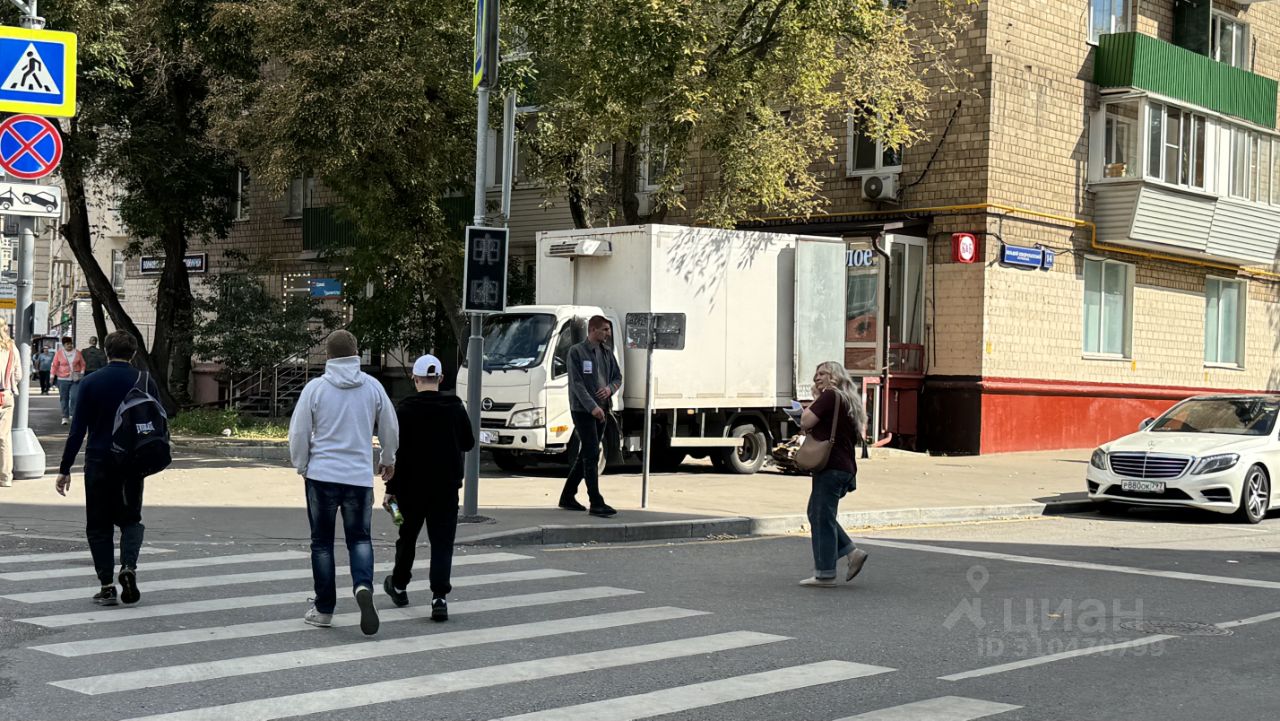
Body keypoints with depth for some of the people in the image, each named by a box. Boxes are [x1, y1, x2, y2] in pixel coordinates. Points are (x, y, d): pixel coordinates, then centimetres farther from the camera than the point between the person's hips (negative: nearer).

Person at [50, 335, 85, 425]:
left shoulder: (77, 353, 7)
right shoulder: (59, 354, 3)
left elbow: (82, 364, 12)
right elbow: (55, 365, 4)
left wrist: (82, 373, 0)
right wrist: (52, 376, -4)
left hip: (75, 379, 0)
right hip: (63, 379, 0)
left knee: (74, 397, -12)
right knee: (64, 398, 3)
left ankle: (73, 414, -1)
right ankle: (65, 417, 10)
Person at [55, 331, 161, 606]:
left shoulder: (91, 383, -3)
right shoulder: (145, 382, 1)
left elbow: (78, 429, -5)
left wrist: (65, 469, -1)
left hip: (99, 462, -1)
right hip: (134, 463, 1)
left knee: (99, 524, 9)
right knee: (131, 519, 16)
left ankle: (107, 586, 4)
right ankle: (129, 566, -9)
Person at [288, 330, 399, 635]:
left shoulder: (316, 387, -6)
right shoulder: (372, 386, 0)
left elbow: (298, 433, -2)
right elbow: (390, 428, 10)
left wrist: (302, 466, 16)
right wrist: (388, 460, 28)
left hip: (322, 475, -1)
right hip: (360, 476, 1)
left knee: (322, 542, 11)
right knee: (359, 538, 13)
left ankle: (323, 609, 14)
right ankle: (363, 585, -15)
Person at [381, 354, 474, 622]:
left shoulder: (405, 410, -8)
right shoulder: (455, 408, -1)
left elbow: (396, 452, -11)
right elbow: (468, 443, 10)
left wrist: (390, 489, -7)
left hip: (411, 486, -1)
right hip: (446, 487, 1)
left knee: (407, 536, 18)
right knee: (442, 542, -1)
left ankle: (399, 586, 36)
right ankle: (439, 597, -13)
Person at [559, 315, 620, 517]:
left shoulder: (607, 352, 12)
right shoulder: (576, 352, -8)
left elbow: (618, 377, 18)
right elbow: (576, 383, -14)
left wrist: (610, 388, -6)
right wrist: (592, 407, -22)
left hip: (602, 409, 7)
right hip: (582, 410, -7)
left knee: (585, 455, 11)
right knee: (591, 456, -11)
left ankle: (567, 497, 21)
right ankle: (596, 503, -11)